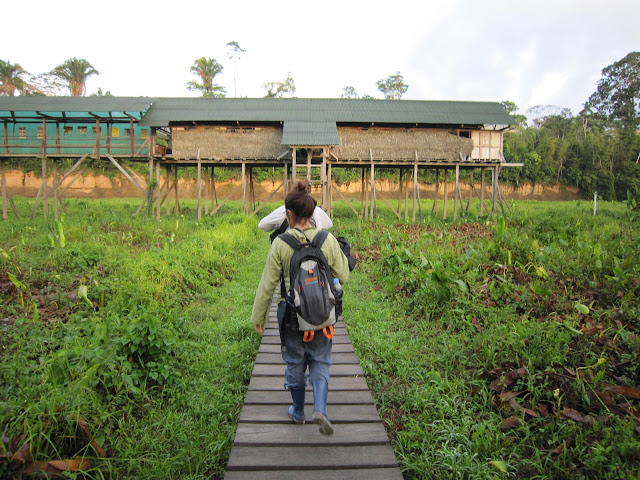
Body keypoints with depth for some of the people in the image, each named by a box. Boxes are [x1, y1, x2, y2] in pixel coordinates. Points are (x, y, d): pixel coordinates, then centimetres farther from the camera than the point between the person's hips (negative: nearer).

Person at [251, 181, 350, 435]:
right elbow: (342, 276, -3)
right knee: (320, 361, 16)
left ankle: (298, 412, 34)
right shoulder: (328, 240, -10)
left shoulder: (280, 243, -13)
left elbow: (268, 283, -7)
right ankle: (320, 409, -1)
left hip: (291, 312, -1)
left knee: (295, 362, 17)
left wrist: (258, 315, 4)